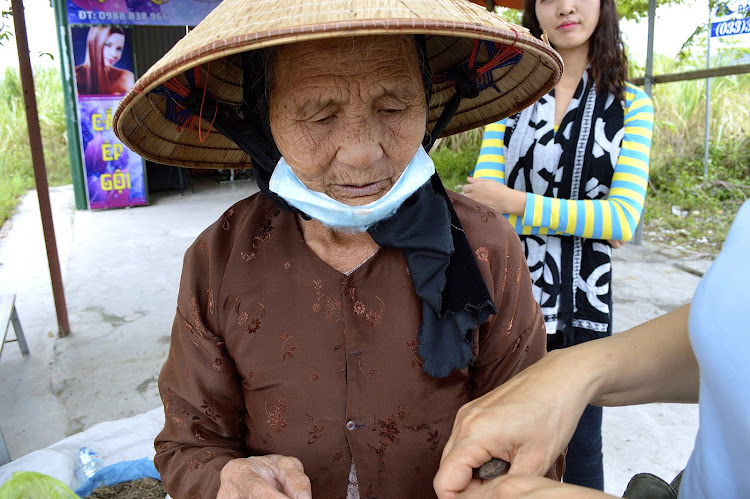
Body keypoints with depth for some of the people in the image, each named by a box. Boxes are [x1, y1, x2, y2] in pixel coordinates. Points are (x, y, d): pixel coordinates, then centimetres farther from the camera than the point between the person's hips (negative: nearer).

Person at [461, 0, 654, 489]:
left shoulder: (631, 105, 3)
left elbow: (623, 219, -9)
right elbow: (479, 200, -3)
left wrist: (516, 203, -15)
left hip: (583, 303, 0)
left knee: (581, 447, 13)